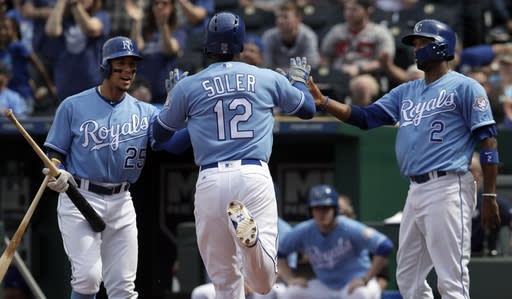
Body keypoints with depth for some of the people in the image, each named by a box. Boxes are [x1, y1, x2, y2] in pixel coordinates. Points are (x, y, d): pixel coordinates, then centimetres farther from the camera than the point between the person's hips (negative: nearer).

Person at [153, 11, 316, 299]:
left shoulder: (188, 87, 7)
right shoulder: (268, 79, 10)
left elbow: (160, 132, 20)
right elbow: (307, 109, 25)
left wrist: (172, 96, 37)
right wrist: (299, 80, 46)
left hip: (211, 180, 0)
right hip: (255, 175, 0)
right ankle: (250, 232, -37)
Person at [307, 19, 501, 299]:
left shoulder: (464, 87, -1)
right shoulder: (406, 92, 21)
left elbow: (488, 141, -6)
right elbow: (365, 117, 17)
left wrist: (489, 197, -12)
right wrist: (322, 102, 3)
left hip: (447, 189, -9)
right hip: (416, 190, 9)